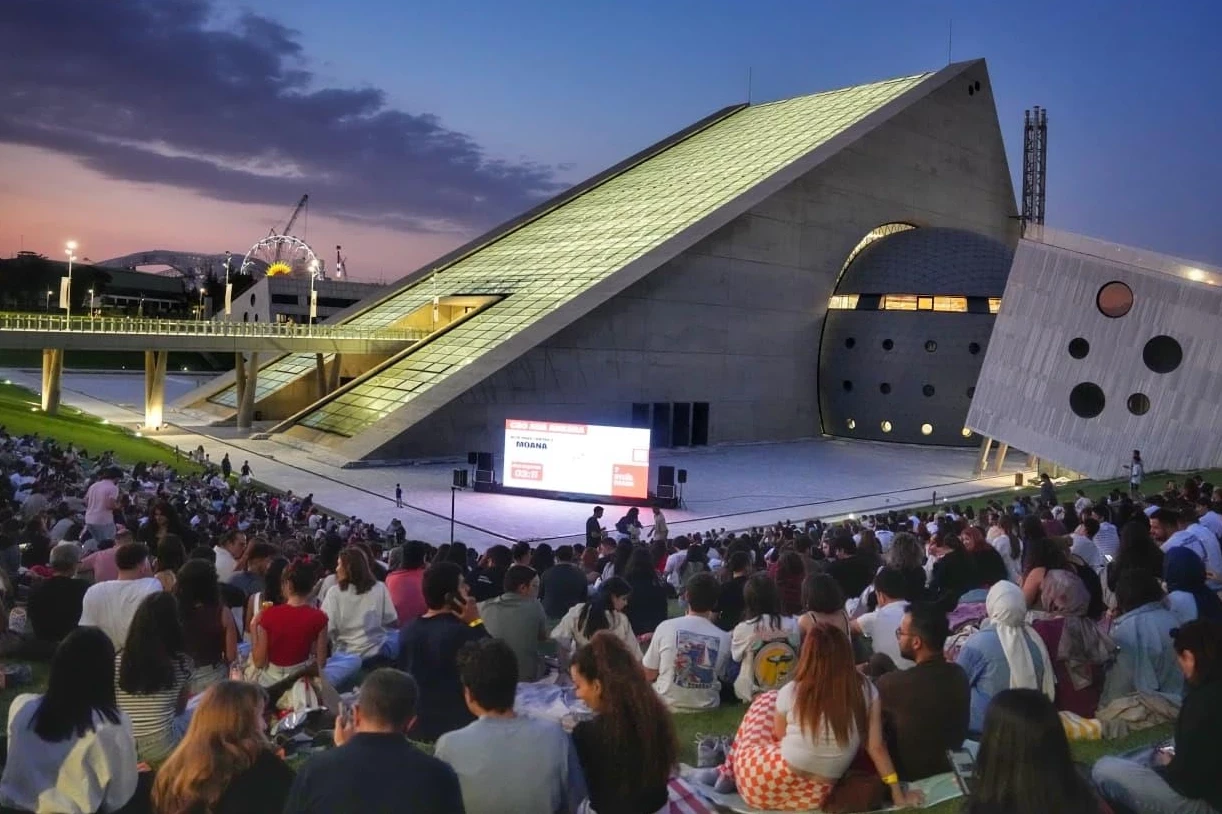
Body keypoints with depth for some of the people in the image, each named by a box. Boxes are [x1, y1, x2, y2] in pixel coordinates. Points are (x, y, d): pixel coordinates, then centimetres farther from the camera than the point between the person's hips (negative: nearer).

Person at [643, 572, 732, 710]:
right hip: (707, 707, 1)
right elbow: (719, 675, 7)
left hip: (668, 704, -1)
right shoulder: (724, 638, -10)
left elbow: (649, 675, -6)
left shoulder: (666, 627, -14)